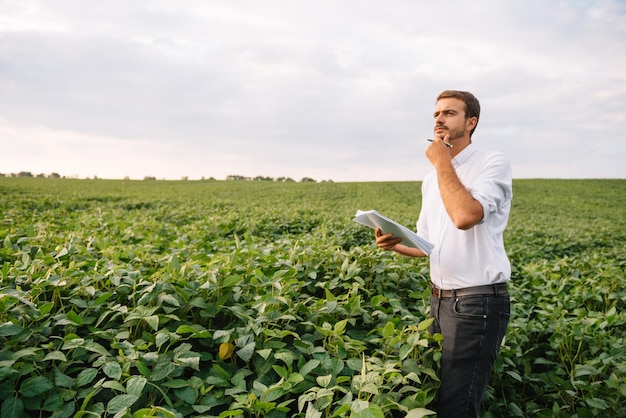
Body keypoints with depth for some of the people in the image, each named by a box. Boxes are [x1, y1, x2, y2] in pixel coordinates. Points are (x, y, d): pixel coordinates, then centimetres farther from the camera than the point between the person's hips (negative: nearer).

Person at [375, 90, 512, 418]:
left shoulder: (493, 164, -10)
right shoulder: (431, 179, 14)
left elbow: (465, 216, -29)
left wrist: (442, 162, -17)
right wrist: (394, 244, -2)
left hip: (478, 302, -8)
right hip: (440, 299, 8)